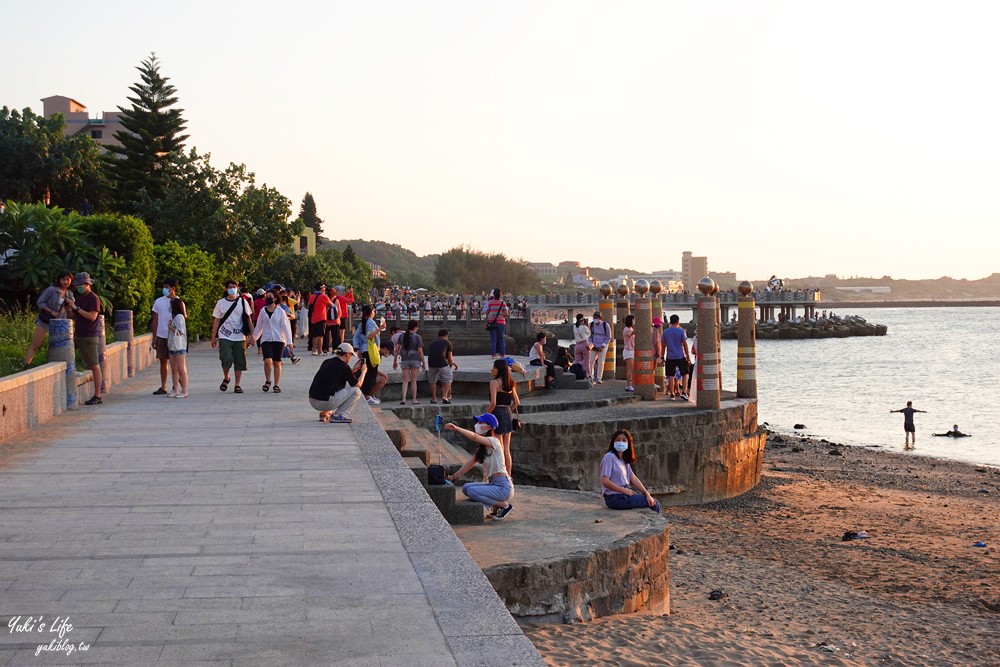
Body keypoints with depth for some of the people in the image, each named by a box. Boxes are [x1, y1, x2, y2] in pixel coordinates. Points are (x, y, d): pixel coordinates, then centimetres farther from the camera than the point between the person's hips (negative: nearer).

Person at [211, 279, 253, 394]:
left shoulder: (243, 302, 5)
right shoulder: (221, 303, 5)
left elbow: (248, 319, 8)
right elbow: (216, 321, 8)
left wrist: (251, 335, 2)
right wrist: (214, 337, 5)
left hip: (240, 337, 1)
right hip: (224, 337, -1)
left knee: (239, 362, 2)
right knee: (226, 359, -14)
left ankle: (237, 385, 11)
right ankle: (226, 378, 14)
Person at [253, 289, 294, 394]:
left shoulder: (280, 311, 1)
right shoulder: (263, 311, 8)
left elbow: (285, 326, 0)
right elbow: (259, 326, 18)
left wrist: (289, 341, -5)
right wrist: (254, 337, 21)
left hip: (278, 340, -1)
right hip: (266, 339, 1)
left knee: (277, 363, 2)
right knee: (268, 361, -17)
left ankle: (277, 385, 13)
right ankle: (267, 381, 6)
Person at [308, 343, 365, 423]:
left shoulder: (327, 362, 13)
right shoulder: (343, 367, -8)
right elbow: (357, 384, 4)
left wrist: (353, 370, 32)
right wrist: (363, 371, 20)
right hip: (325, 402, -8)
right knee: (356, 391, 0)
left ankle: (325, 413, 17)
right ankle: (338, 415, -2)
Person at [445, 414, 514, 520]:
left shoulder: (494, 441, -13)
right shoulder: (482, 447, 14)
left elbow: (474, 437, -30)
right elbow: (470, 463, 13)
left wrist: (456, 428, -34)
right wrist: (453, 476, 8)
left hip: (503, 487, -9)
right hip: (493, 484, 9)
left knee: (472, 491, -21)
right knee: (466, 487, -1)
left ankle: (504, 505, -5)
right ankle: (495, 507, 7)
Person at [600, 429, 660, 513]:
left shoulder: (624, 460, 15)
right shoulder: (609, 457, -11)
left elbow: (634, 479, 7)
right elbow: (605, 482, -19)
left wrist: (647, 494, -5)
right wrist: (625, 490, -16)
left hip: (624, 495, 8)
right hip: (615, 498, -8)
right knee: (654, 504, -7)